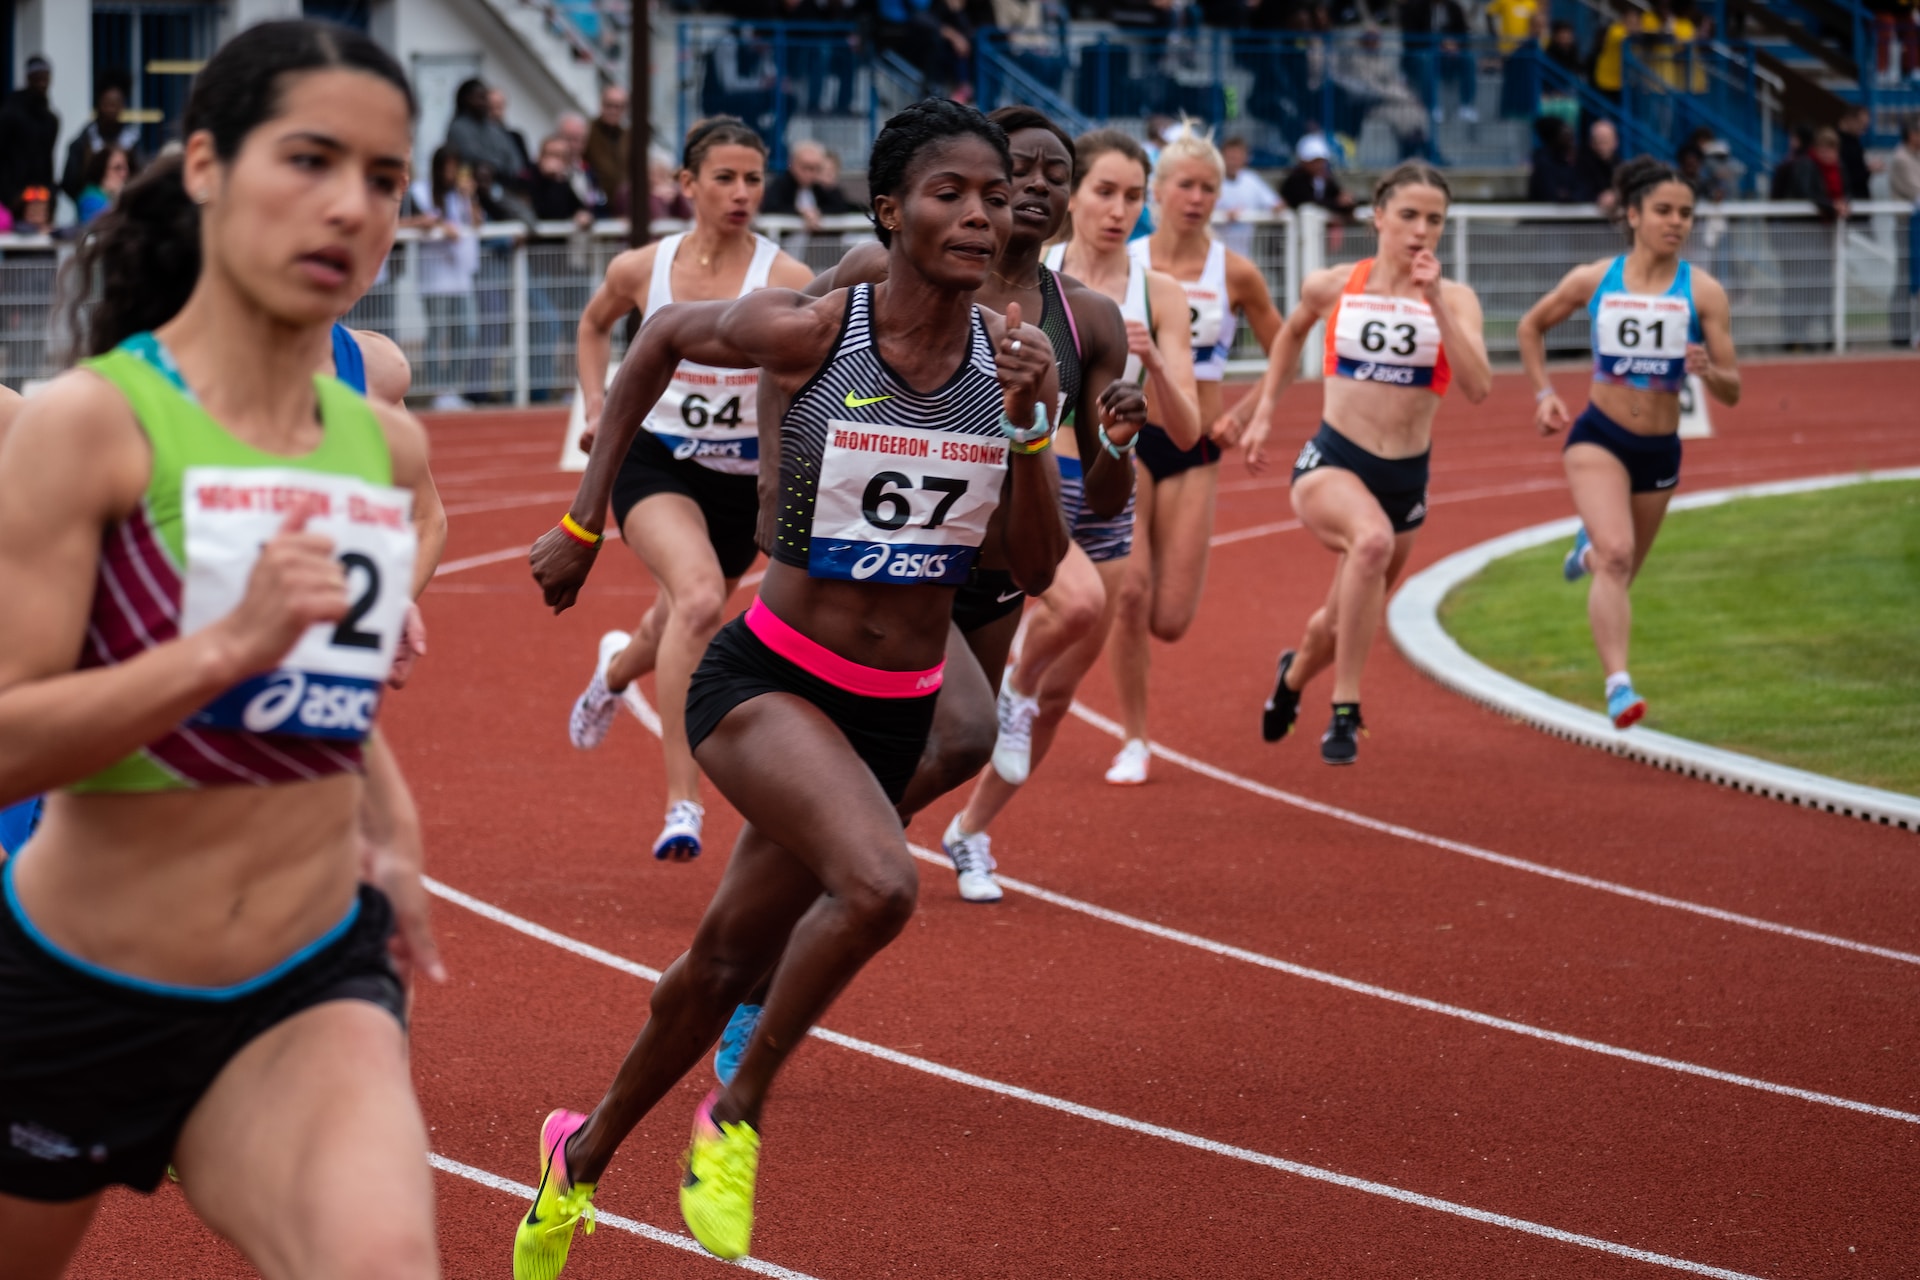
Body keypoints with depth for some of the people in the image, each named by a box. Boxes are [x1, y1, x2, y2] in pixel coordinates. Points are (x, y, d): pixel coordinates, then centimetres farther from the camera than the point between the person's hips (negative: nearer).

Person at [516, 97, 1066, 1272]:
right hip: (769, 680, -5)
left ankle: (585, 1154, 42)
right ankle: (736, 1117, -9)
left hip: (894, 715, 5)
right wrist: (586, 522, 8)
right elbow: (665, 339, 5)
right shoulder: (809, 331, -14)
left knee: (730, 962, 16)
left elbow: (1036, 570, -3)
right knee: (878, 884, -32)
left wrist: (1031, 425, -19)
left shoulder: (1012, 355, -4)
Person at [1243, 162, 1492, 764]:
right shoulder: (1332, 288, -2)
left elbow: (1477, 388, -19)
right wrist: (1265, 411, 18)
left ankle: (1294, 675, 56)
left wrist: (1437, 305, -24)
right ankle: (1344, 712, -29)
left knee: (1343, 623, 18)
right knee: (1373, 539, -37)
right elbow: (1291, 332, 21)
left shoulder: (1455, 299, -4)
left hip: (1406, 479, 3)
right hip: (1331, 464, -3)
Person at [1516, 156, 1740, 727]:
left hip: (1660, 450, 2)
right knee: (1616, 556, -25)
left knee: (1620, 570, 20)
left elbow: (1732, 392, -6)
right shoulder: (1592, 280, -4)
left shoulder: (1704, 292, -6)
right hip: (1598, 437, -2)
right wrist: (1544, 393, 4)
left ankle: (1588, 550, 58)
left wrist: (1707, 371, -28)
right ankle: (1619, 686, -31)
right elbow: (1532, 326, 15)